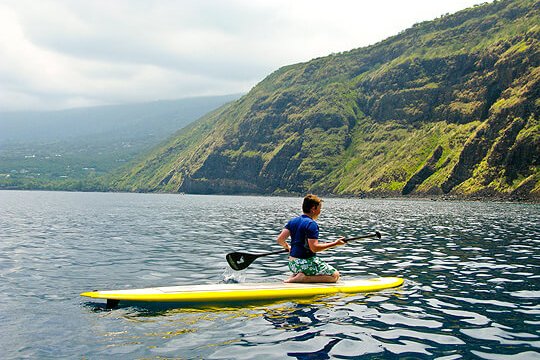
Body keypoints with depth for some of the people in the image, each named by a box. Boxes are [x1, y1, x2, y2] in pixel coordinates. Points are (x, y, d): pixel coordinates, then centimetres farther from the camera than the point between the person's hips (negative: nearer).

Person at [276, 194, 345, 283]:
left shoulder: (293, 221, 8)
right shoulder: (312, 224, -15)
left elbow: (280, 240, 5)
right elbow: (314, 248, -22)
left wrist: (288, 247, 26)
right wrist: (335, 244, -15)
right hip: (305, 263, -9)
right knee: (335, 275, -3)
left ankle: (296, 275, 6)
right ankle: (303, 278, -12)